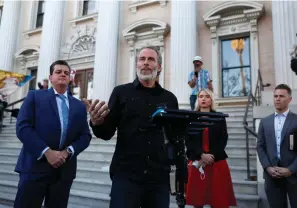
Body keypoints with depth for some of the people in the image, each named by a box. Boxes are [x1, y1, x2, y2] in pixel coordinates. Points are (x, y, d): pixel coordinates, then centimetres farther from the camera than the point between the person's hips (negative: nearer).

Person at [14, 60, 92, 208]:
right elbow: (23, 127, -7)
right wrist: (47, 152, -15)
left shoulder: (79, 106, 14)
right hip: (36, 165, -3)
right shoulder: (35, 96, 5)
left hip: (65, 169, 3)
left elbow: (85, 136, 9)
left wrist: (68, 151, -9)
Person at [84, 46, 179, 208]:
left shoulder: (169, 98, 9)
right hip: (126, 176, -2)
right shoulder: (121, 92, 4)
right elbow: (107, 133, 0)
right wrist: (97, 123, -20)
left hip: (159, 177, 3)